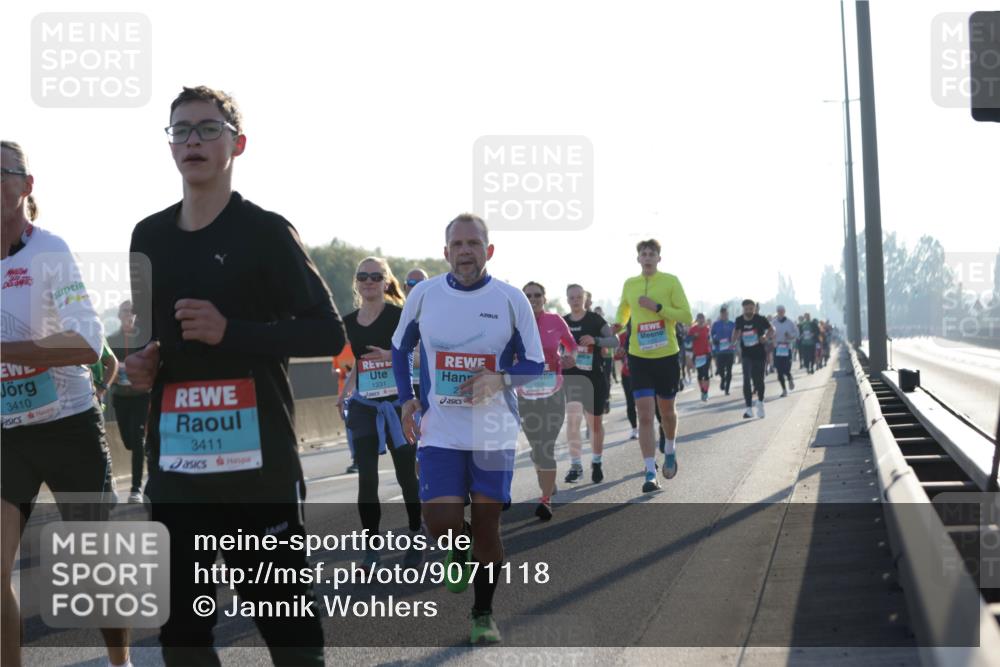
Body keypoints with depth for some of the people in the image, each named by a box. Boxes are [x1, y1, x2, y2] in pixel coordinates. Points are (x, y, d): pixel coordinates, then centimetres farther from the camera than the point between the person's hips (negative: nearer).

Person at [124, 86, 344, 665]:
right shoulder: (149, 237, 12)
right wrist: (141, 364, 3)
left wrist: (231, 332, -20)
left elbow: (328, 332, -8)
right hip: (176, 464, 6)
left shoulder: (265, 232, -5)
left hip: (258, 461, -5)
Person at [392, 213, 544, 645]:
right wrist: (406, 399, 3)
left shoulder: (511, 299, -4)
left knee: (487, 526, 4)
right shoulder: (423, 294, -1)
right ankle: (461, 548, 27)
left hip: (494, 433, 0)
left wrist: (499, 379, -19)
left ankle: (483, 614, 21)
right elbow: (400, 348, 14)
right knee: (441, 523, -10)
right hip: (439, 432, 1)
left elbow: (534, 364, 1)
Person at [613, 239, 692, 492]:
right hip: (639, 357, 1)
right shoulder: (629, 284, 5)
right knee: (644, 415, -7)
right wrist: (618, 324, 1)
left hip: (666, 356, -1)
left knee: (666, 410, 15)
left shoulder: (670, 281, -5)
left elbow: (686, 316, -9)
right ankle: (650, 473, -6)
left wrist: (657, 307, -20)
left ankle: (670, 452, 44)